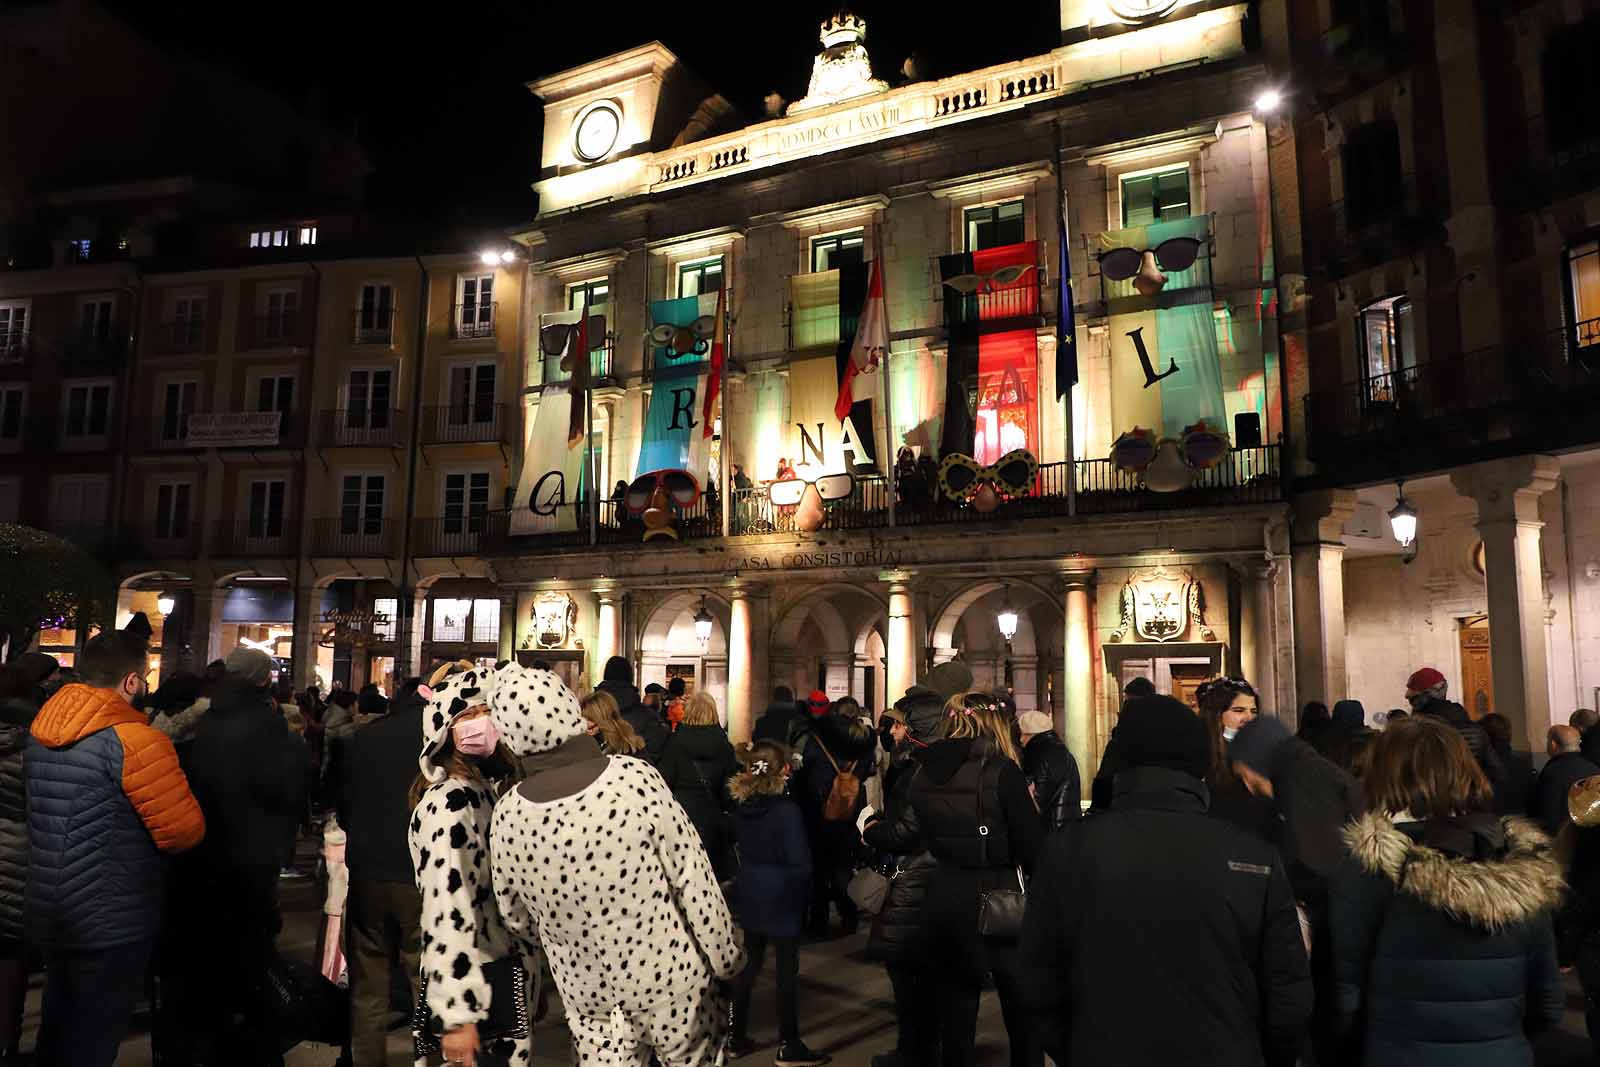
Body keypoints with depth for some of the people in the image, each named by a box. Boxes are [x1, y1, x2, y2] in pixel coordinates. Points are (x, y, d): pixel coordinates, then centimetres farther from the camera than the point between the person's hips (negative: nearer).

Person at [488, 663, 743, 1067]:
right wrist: (726, 955, -2)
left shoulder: (506, 818, -14)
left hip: (584, 992, 3)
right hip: (668, 973, -3)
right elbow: (693, 879, -17)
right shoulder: (636, 779, -25)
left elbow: (516, 918, 2)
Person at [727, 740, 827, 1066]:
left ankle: (736, 1038, 25)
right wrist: (804, 895, -5)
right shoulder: (786, 810, -21)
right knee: (787, 971, 5)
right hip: (782, 898, -6)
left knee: (747, 966, 16)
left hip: (749, 894, 6)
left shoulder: (741, 806, -2)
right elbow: (799, 861, -18)